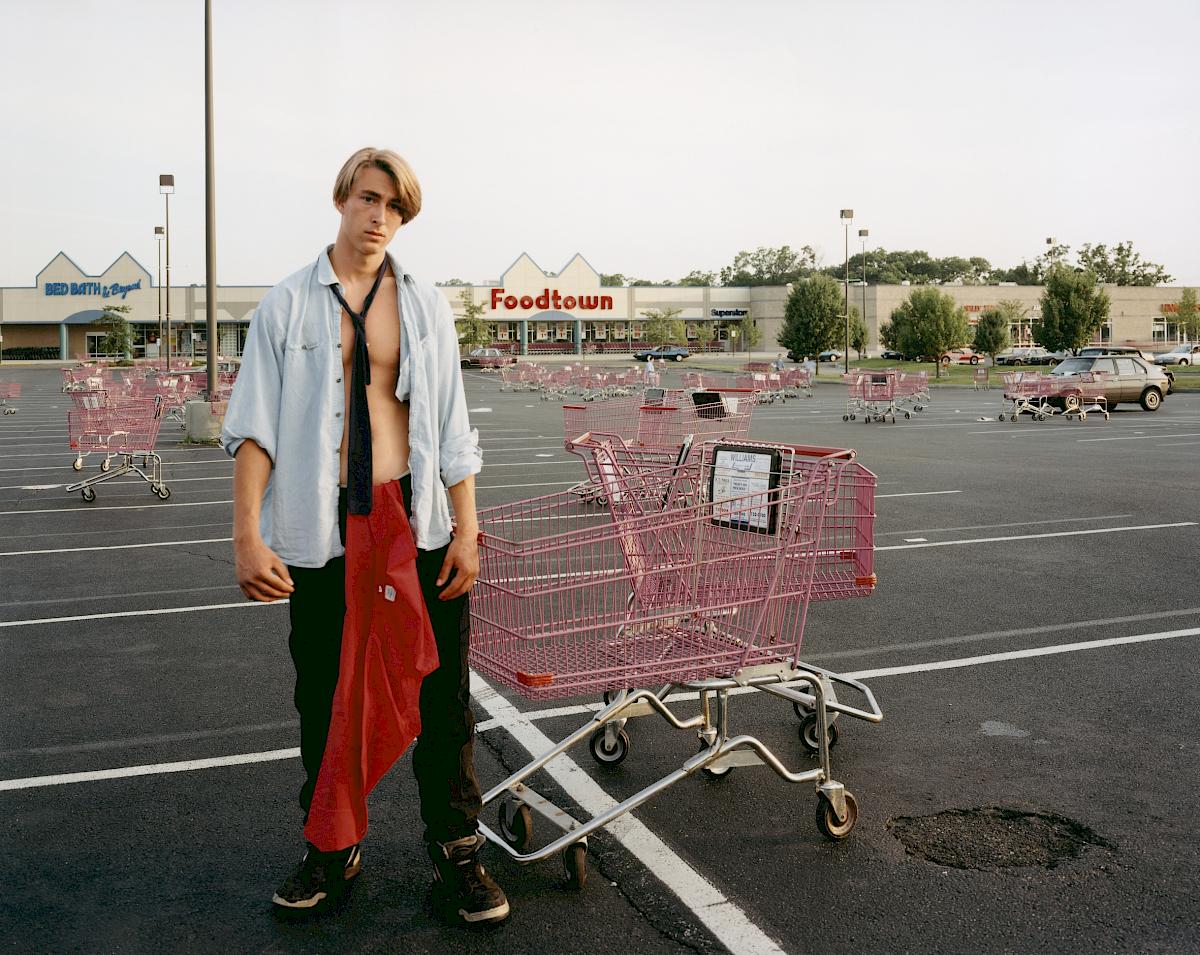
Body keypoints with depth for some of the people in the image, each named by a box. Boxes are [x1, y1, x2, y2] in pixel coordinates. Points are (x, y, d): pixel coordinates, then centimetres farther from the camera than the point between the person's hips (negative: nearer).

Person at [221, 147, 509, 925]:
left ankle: (457, 853, 19)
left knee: (441, 697, 4)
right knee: (327, 701, 10)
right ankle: (332, 852, 28)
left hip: (418, 523, 1)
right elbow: (255, 427, -1)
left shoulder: (426, 306, 9)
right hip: (323, 529, 0)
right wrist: (249, 536, -11)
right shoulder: (288, 304, 4)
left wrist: (466, 531, 1)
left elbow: (453, 429, 8)